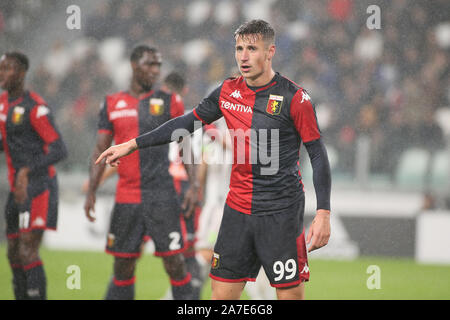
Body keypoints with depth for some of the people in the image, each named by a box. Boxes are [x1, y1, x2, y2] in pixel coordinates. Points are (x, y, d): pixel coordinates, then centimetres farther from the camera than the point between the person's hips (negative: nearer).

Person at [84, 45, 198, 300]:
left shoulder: (169, 102, 3)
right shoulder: (113, 104, 8)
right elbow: (101, 151, 11)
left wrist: (193, 186, -5)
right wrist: (91, 191, 4)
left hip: (163, 195, -2)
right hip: (126, 199, 2)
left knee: (175, 263, -5)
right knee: (123, 266, 7)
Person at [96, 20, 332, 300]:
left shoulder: (294, 97, -8)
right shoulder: (228, 91, 6)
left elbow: (318, 155, -6)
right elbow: (188, 122, 19)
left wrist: (323, 213, -14)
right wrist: (133, 145, 18)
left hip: (282, 213, -5)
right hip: (238, 209, 5)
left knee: (291, 295, -5)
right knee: (223, 293, 3)